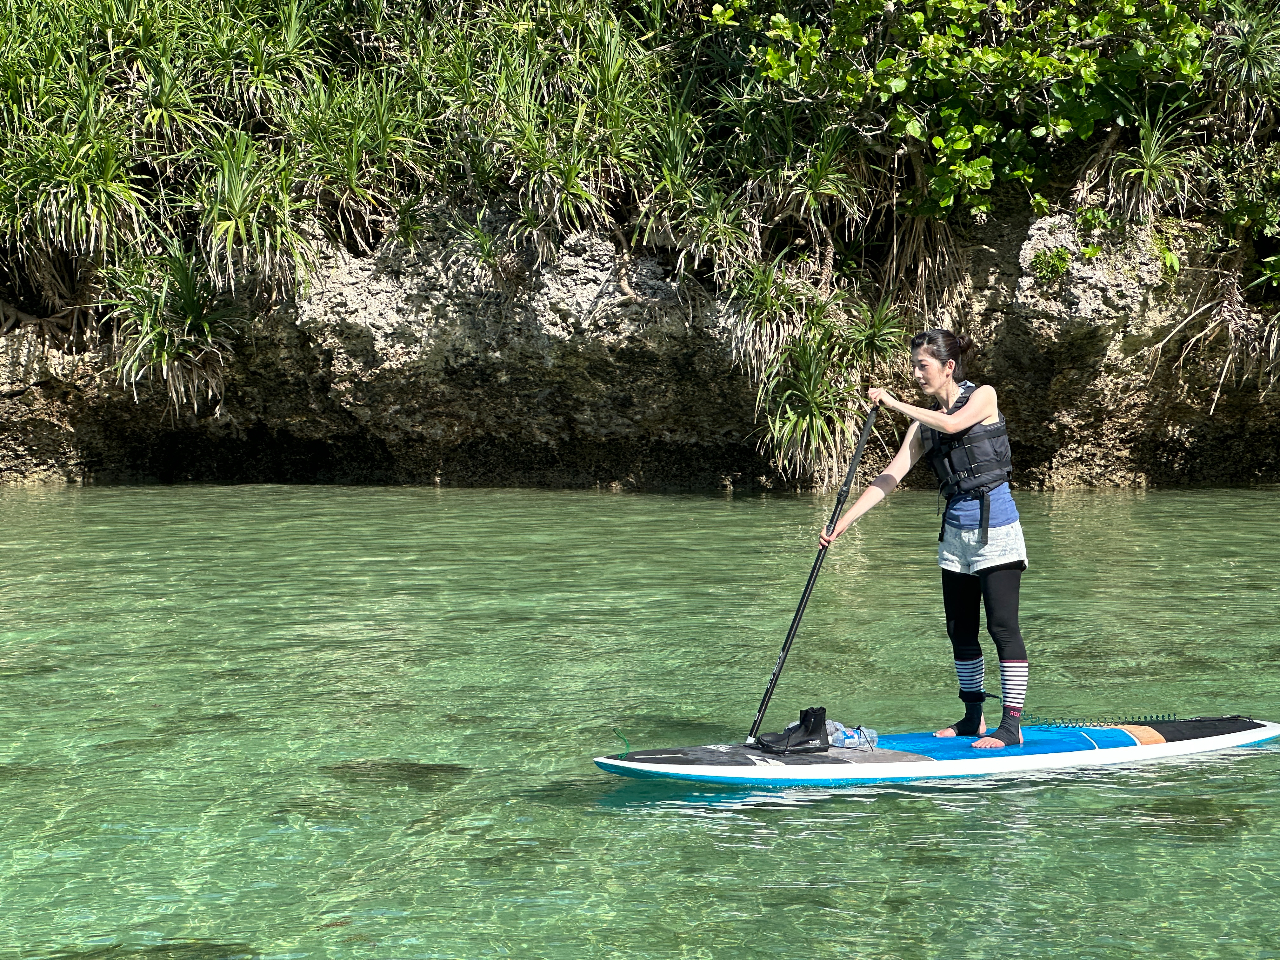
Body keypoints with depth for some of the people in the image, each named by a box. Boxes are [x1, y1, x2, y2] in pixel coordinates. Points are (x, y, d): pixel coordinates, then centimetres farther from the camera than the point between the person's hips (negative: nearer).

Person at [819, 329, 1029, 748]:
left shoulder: (983, 396, -5)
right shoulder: (923, 423, 9)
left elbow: (952, 424, -26)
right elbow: (890, 476, 2)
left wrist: (893, 403, -18)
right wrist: (844, 522, -7)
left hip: (995, 526, -6)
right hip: (956, 529, 6)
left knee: (1002, 626, -9)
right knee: (960, 631, 9)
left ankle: (1012, 725, -8)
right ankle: (973, 719, 20)